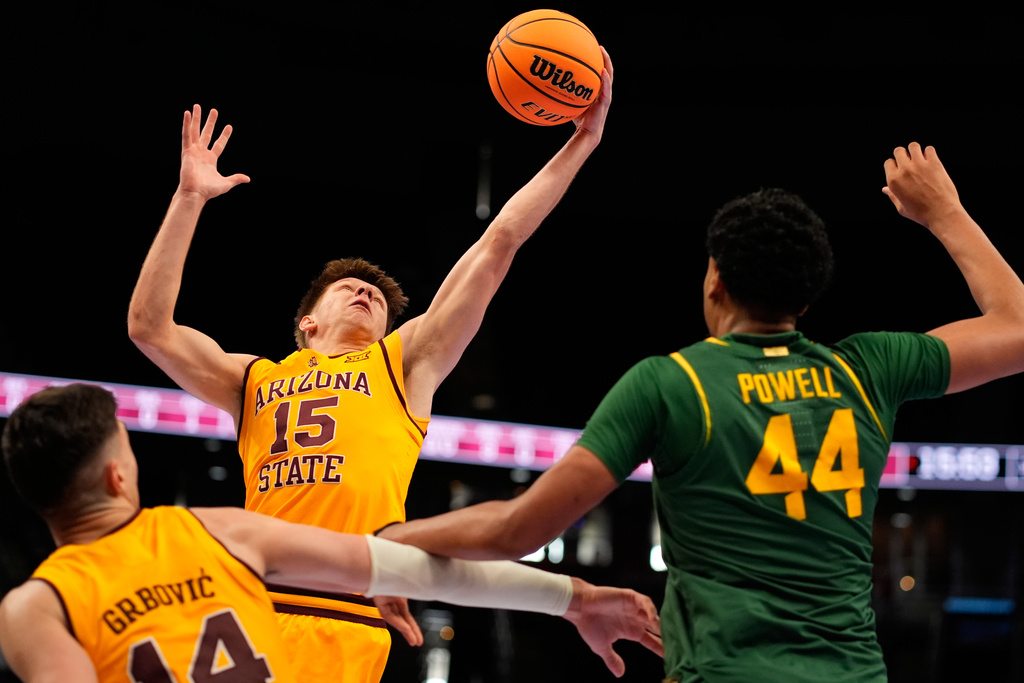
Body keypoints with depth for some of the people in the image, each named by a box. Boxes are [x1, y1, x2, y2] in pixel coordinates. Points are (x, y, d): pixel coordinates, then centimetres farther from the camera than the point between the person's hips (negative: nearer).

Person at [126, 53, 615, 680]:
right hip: (248, 612, 2)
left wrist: (583, 140, 16)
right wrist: (189, 199, 16)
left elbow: (499, 242, 18)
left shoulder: (405, 364, 20)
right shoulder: (254, 381, 26)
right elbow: (150, 326, 17)